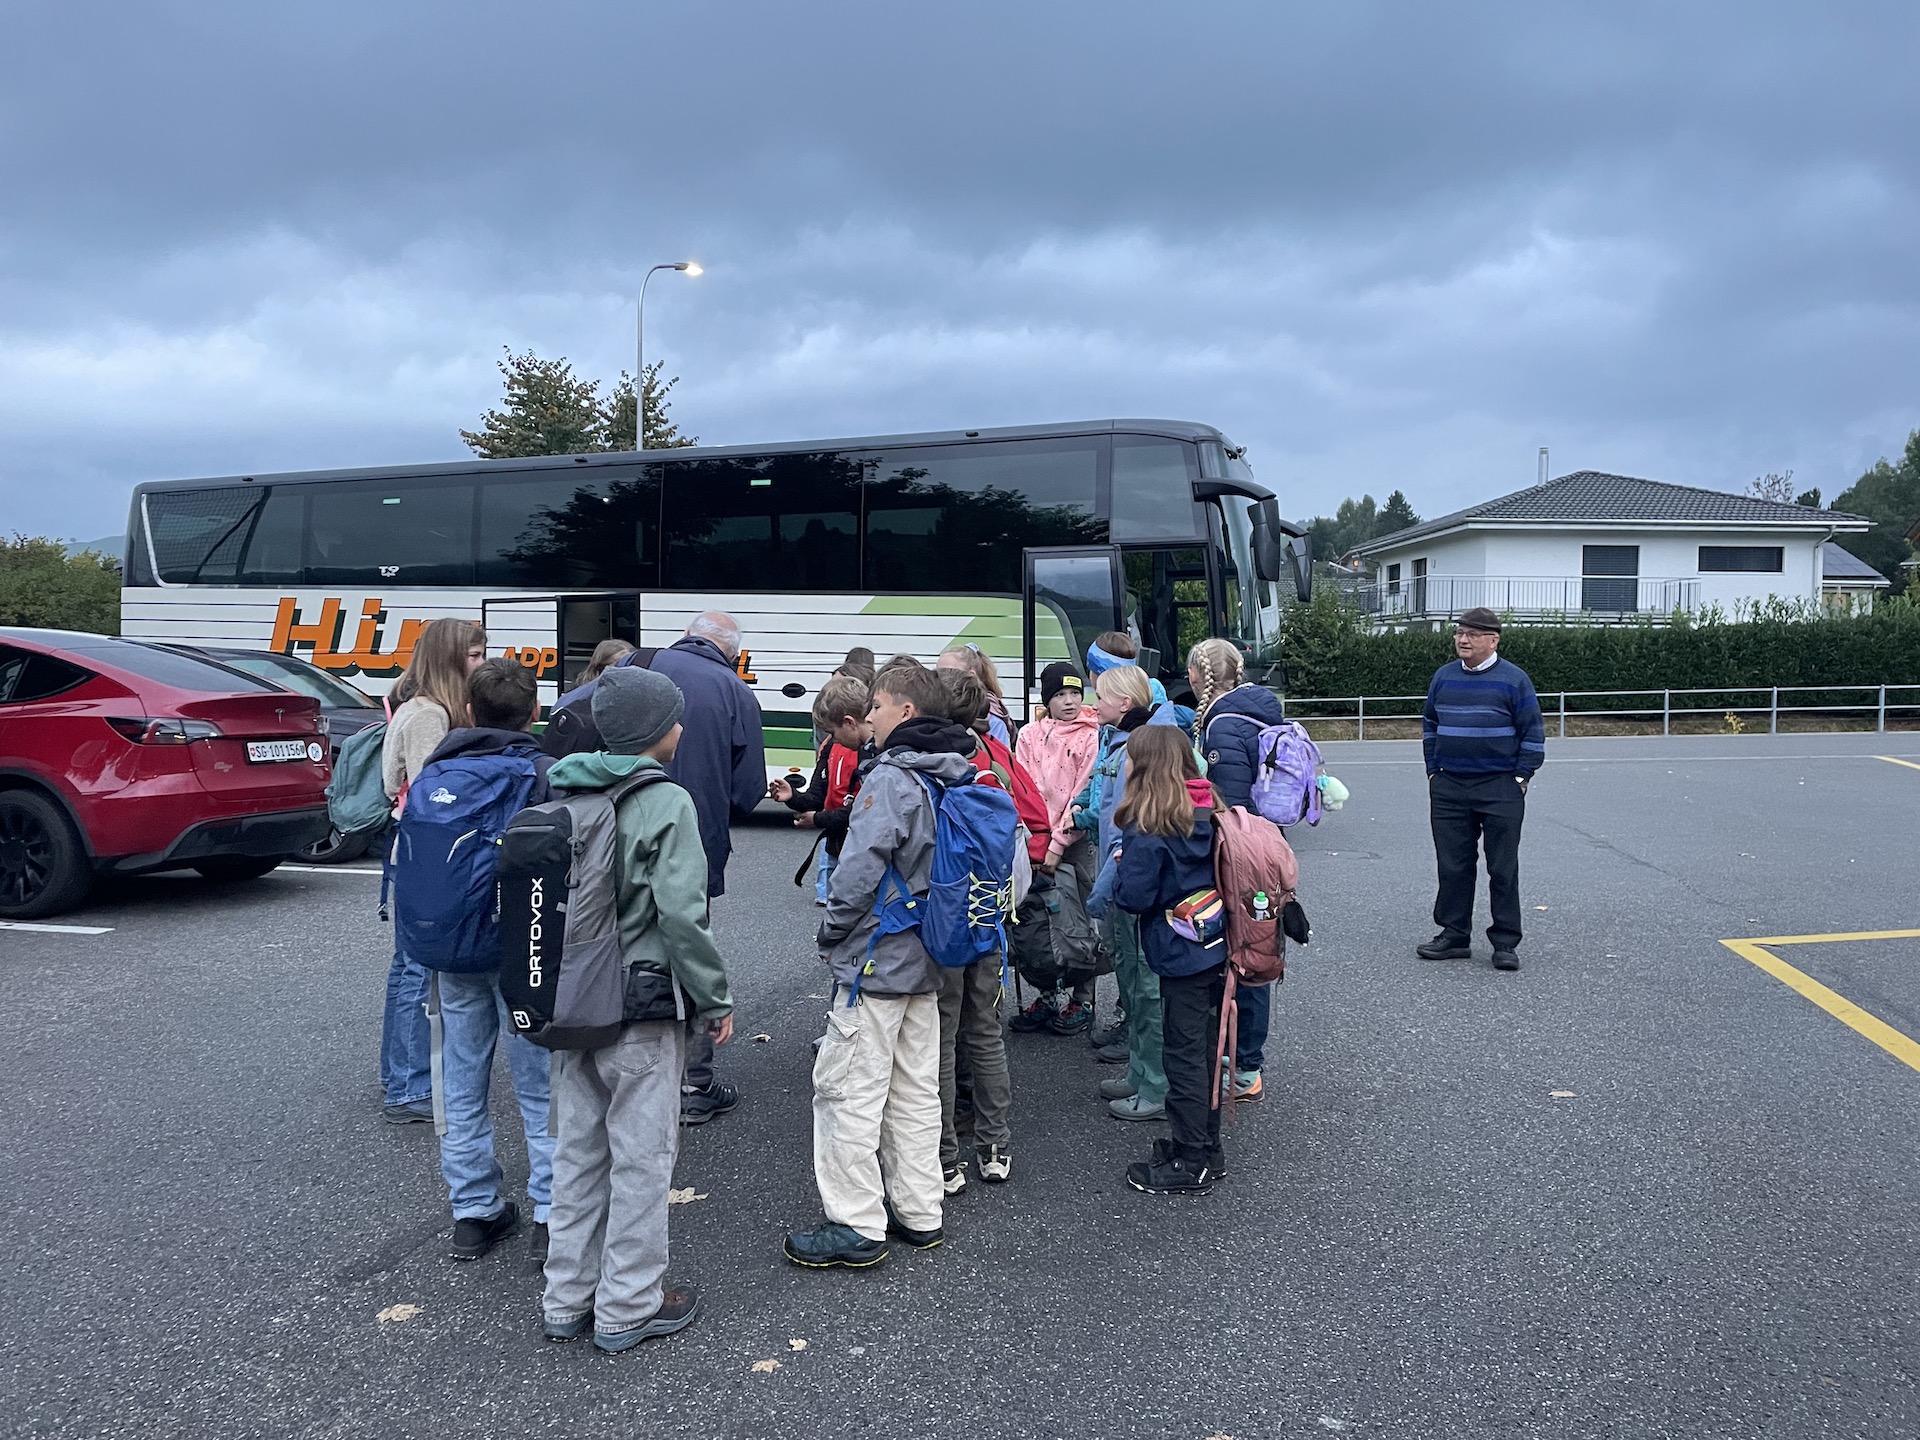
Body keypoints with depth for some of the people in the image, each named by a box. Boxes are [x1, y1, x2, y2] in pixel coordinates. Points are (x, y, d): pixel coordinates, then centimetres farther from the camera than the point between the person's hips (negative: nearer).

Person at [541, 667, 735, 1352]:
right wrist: (716, 999, -9)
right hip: (642, 1007, -7)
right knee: (642, 1154, 6)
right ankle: (628, 1307, 17)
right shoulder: (666, 802, -14)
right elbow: (681, 915, -20)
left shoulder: (565, 795, 6)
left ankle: (567, 1299, 28)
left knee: (578, 1150, 17)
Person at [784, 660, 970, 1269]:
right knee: (915, 1089, 15)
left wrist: (831, 933, -7)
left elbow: (859, 870, -22)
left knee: (850, 1089, 0)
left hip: (876, 959, -9)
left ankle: (857, 1226, 5)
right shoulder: (955, 779, 8)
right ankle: (918, 1213, 23)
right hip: (926, 961, 9)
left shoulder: (890, 779, -18)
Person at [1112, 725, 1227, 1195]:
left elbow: (1134, 896, -21)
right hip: (1216, 948, 8)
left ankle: (1190, 1164, 11)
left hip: (1181, 953, -8)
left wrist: (1121, 869, -1)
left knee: (1184, 1055, 2)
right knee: (1205, 1050, 18)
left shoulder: (1148, 826, -18)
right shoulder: (1205, 811, 6)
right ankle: (1206, 1148, 30)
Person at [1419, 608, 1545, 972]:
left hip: (1500, 790, -4)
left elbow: (1533, 732, -1)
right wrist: (1433, 772, 11)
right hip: (1449, 789, 4)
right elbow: (1430, 726, 19)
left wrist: (1520, 778, -6)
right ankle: (1454, 936, 17)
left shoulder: (1514, 679, -3)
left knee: (1503, 869, 1)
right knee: (1452, 866, 7)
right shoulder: (1444, 676, 10)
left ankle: (1505, 943, 9)